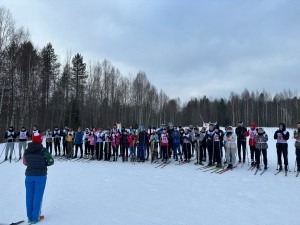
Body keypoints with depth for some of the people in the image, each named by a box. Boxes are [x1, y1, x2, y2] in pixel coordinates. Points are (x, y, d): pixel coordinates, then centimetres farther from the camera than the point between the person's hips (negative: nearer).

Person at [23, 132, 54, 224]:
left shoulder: (26, 151, 0)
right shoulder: (43, 151, -13)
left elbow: (25, 162, 10)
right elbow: (51, 161, -8)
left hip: (29, 175, 4)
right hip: (40, 176, -4)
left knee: (29, 196, 12)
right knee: (38, 196, 5)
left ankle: (30, 217, 21)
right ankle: (35, 218, 11)